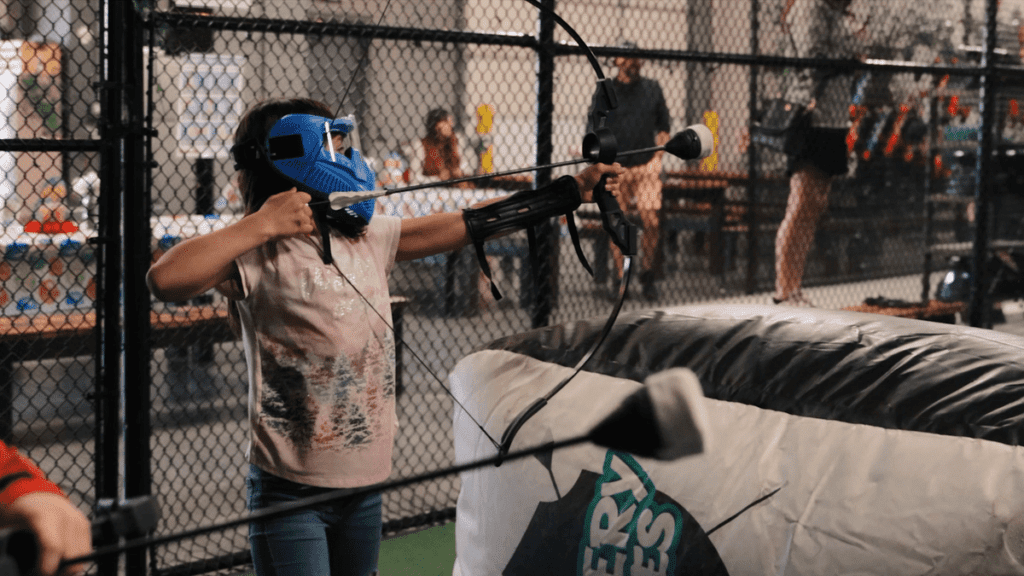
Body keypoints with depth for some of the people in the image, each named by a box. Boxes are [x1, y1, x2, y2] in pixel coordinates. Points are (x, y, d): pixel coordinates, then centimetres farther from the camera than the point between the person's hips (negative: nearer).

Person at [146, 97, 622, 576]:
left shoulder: (368, 238, 8)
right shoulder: (257, 254, -12)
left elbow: (465, 224, 13)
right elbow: (165, 280, -28)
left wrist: (574, 188, 15)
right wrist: (261, 224, -25)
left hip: (366, 482, 7)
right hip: (291, 488, -7)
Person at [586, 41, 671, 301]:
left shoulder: (652, 88, 9)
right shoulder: (604, 92, 2)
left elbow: (664, 123, 17)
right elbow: (593, 127, 2)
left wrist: (659, 151, 4)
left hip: (647, 165, 1)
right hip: (616, 167, -1)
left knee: (651, 222, -9)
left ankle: (647, 274, 10)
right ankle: (620, 279, 11)